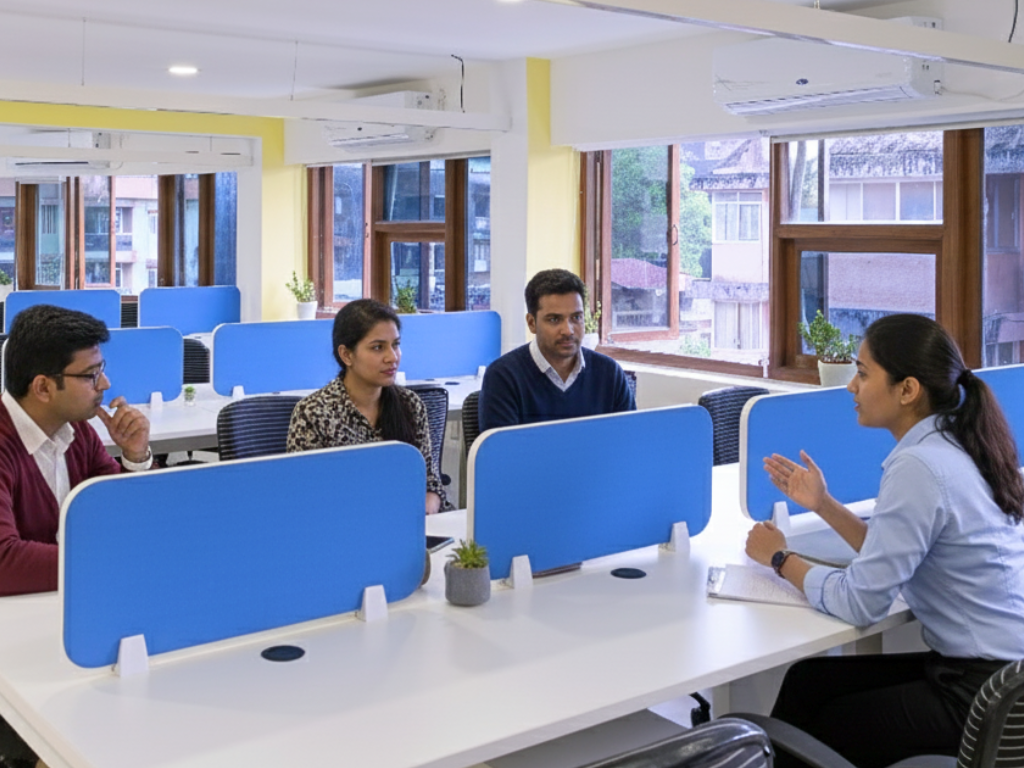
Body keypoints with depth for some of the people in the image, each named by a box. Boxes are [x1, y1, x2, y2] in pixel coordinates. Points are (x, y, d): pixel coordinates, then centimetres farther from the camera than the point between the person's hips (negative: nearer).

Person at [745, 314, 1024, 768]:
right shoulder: (952, 448, 6)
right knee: (806, 680, 13)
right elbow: (892, 558, 12)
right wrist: (822, 505, 11)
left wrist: (780, 559, -4)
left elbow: (859, 603, -19)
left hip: (981, 693, -8)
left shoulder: (918, 467, -22)